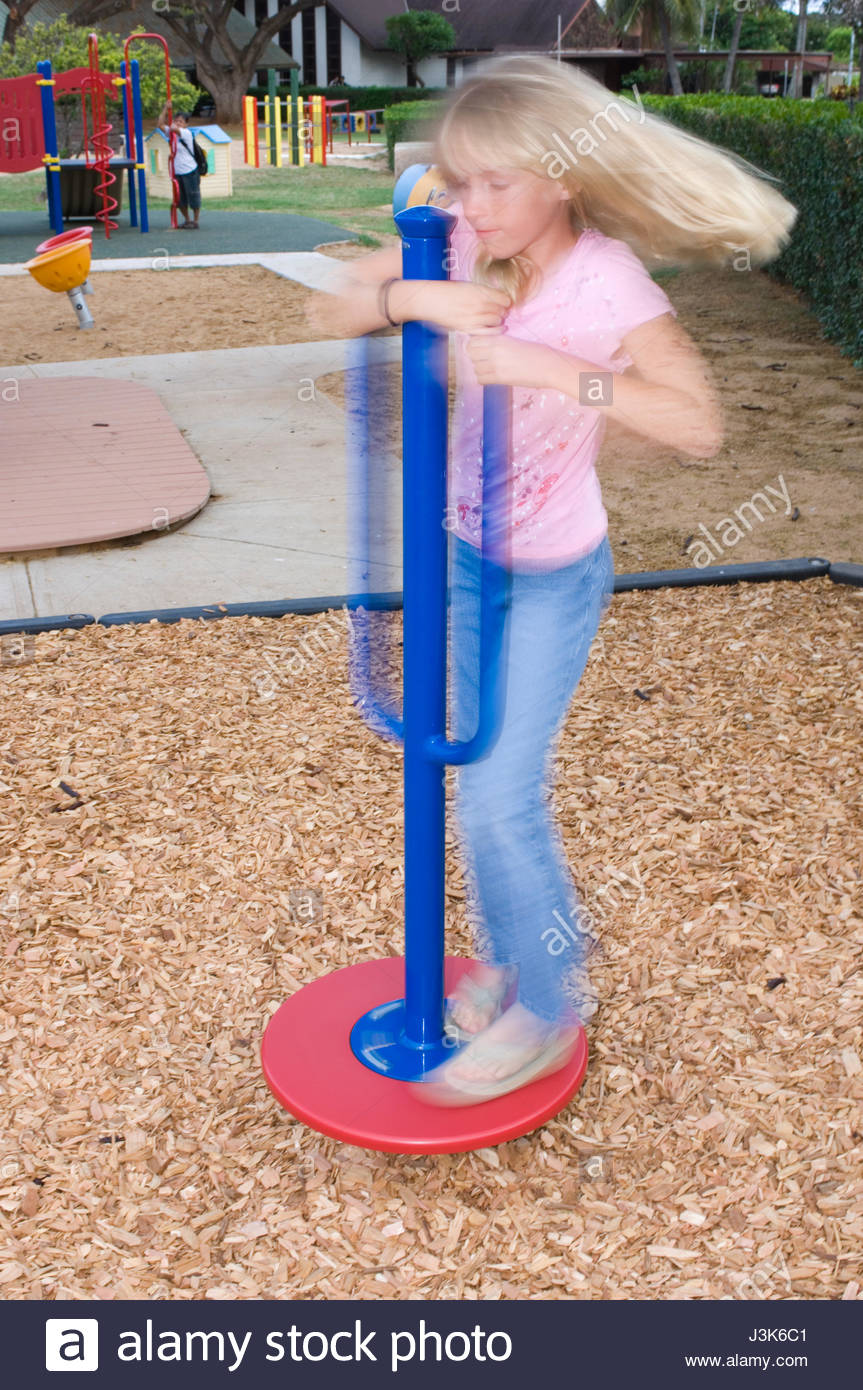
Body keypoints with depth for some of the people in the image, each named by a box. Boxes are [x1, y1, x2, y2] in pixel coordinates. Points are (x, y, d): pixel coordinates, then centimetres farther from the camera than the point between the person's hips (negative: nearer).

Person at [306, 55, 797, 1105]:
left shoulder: (606, 283, -24)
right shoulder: (465, 245, -8)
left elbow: (700, 427, -34)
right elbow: (329, 309, -5)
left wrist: (553, 370, -38)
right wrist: (412, 296, -24)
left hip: (552, 578, -6)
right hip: (467, 553, 6)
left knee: (500, 796, -6)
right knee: (483, 774, 17)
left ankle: (549, 1012, 16)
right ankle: (505, 961, 39)